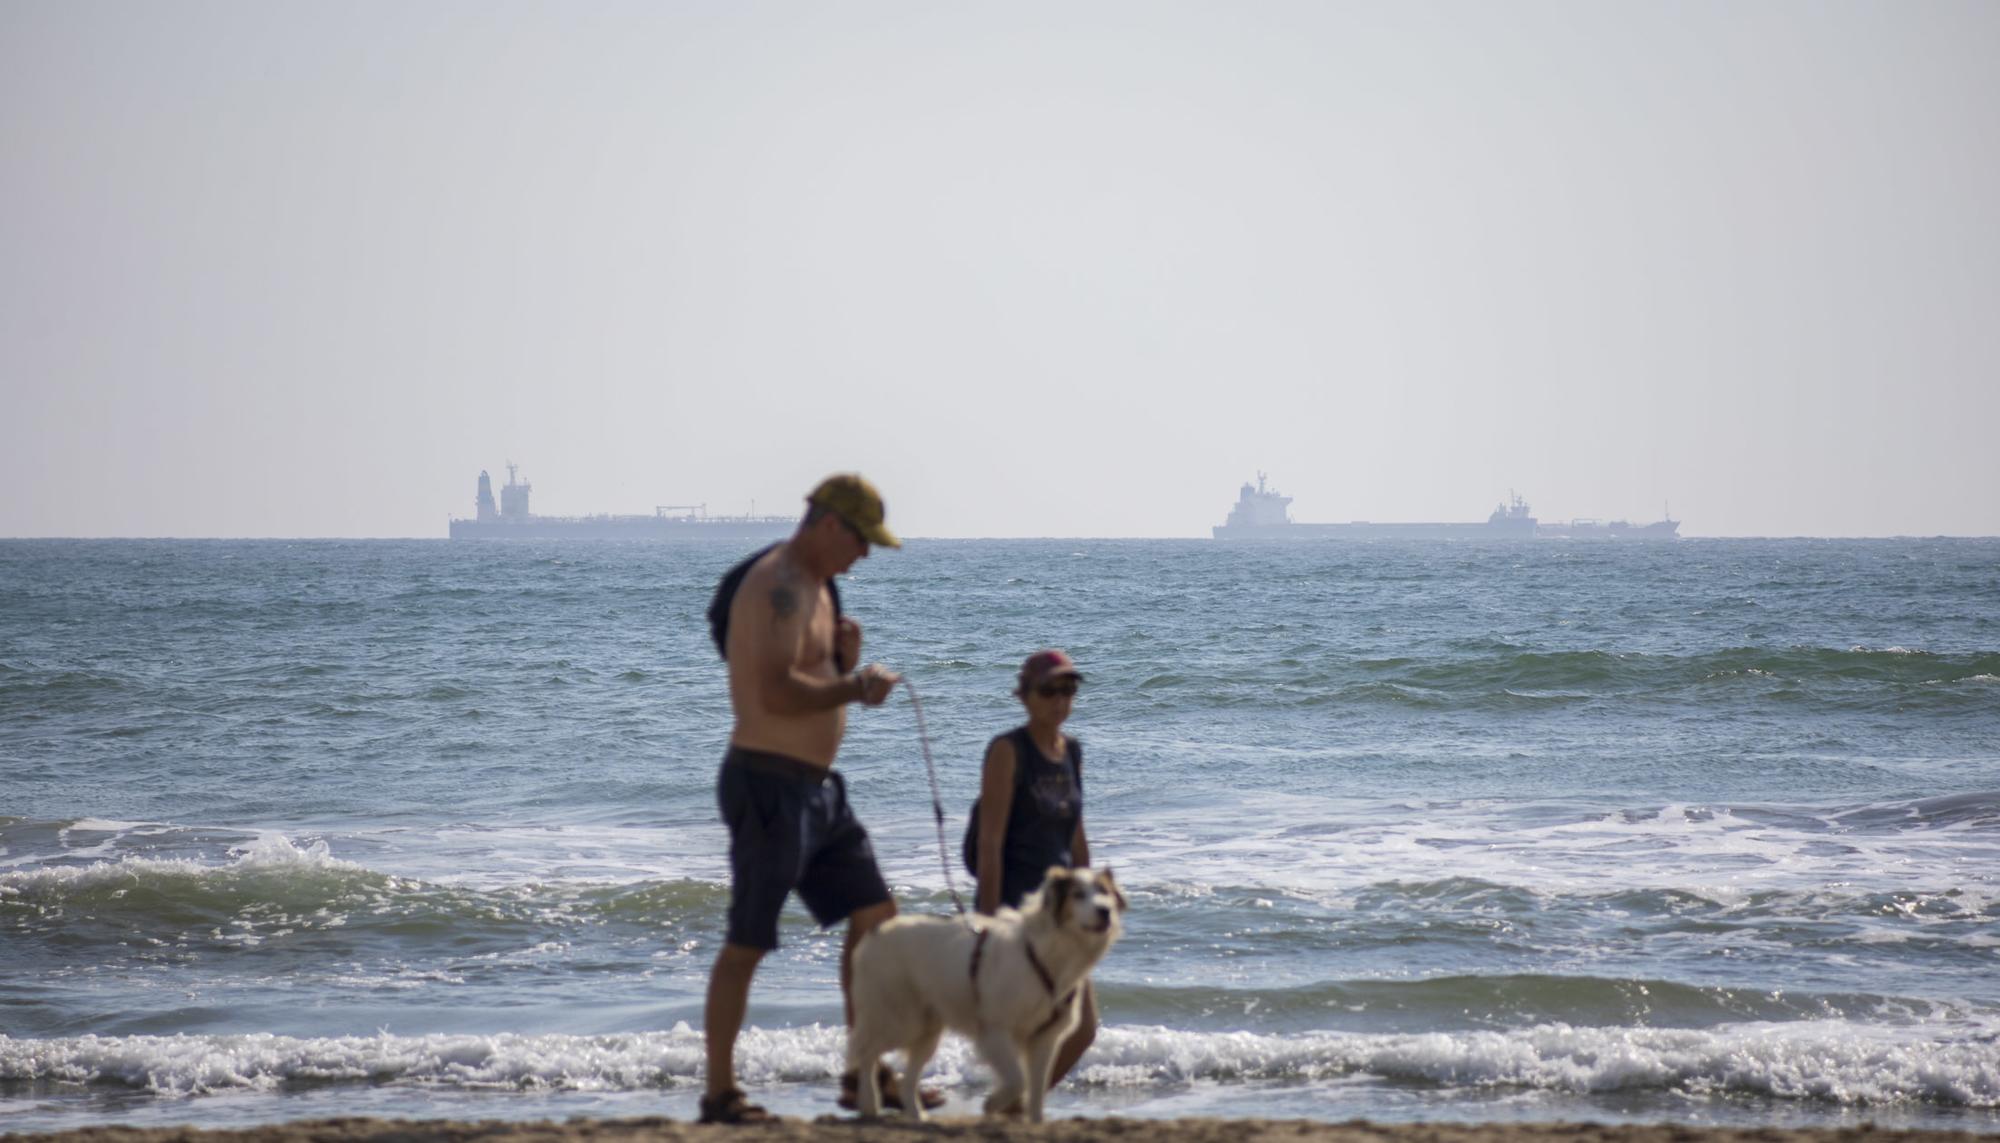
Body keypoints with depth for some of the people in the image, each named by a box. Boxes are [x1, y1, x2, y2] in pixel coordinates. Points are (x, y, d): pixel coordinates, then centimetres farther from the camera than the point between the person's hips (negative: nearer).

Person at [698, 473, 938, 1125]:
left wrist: (845, 659, 2)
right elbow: (778, 694, -28)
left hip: (817, 786, 10)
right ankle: (719, 1095, 2)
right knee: (747, 944, -4)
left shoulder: (815, 585, 15)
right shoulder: (779, 585, -17)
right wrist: (857, 687, -18)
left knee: (875, 916, 11)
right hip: (769, 784, -10)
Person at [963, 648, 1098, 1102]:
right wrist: (990, 918, -18)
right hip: (1012, 904, -7)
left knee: (1082, 1029, 7)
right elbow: (990, 842, -13)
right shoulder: (1008, 750, -9)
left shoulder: (1071, 752, 12)